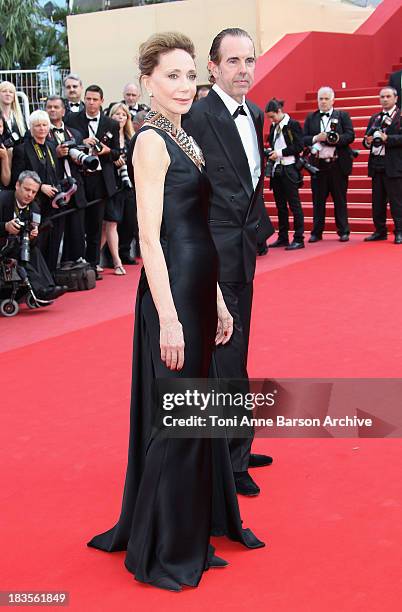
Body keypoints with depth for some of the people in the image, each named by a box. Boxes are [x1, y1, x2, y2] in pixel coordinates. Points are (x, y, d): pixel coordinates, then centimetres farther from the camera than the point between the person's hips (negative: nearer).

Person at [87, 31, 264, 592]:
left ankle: (203, 521, 34)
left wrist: (217, 300, 16)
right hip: (172, 293, -9)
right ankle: (166, 550, 15)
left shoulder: (182, 138, 14)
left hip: (199, 289, 9)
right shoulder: (151, 142, -12)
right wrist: (168, 317, -21)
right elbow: (151, 237, -18)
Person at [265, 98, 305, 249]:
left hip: (289, 170, -7)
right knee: (280, 205, 11)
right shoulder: (273, 126, 12)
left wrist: (280, 153, -16)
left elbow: (299, 146, -12)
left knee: (294, 204, -5)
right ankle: (283, 237, 18)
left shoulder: (293, 125, -8)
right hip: (276, 169, 7)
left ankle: (299, 239, -2)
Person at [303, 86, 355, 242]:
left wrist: (337, 139, -21)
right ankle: (316, 232, 11)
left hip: (338, 164, -1)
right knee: (318, 200, 5)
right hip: (318, 164, 2)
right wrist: (316, 138, -15)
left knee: (340, 200, 4)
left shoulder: (343, 115, 6)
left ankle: (343, 231, 11)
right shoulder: (310, 118, 10)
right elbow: (303, 139, 3)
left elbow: (350, 135, -4)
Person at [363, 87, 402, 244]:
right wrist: (367, 141, -4)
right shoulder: (375, 118, 18)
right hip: (376, 164, 7)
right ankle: (380, 231, 18)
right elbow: (367, 139, 18)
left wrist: (387, 139, -22)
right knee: (377, 201, 10)